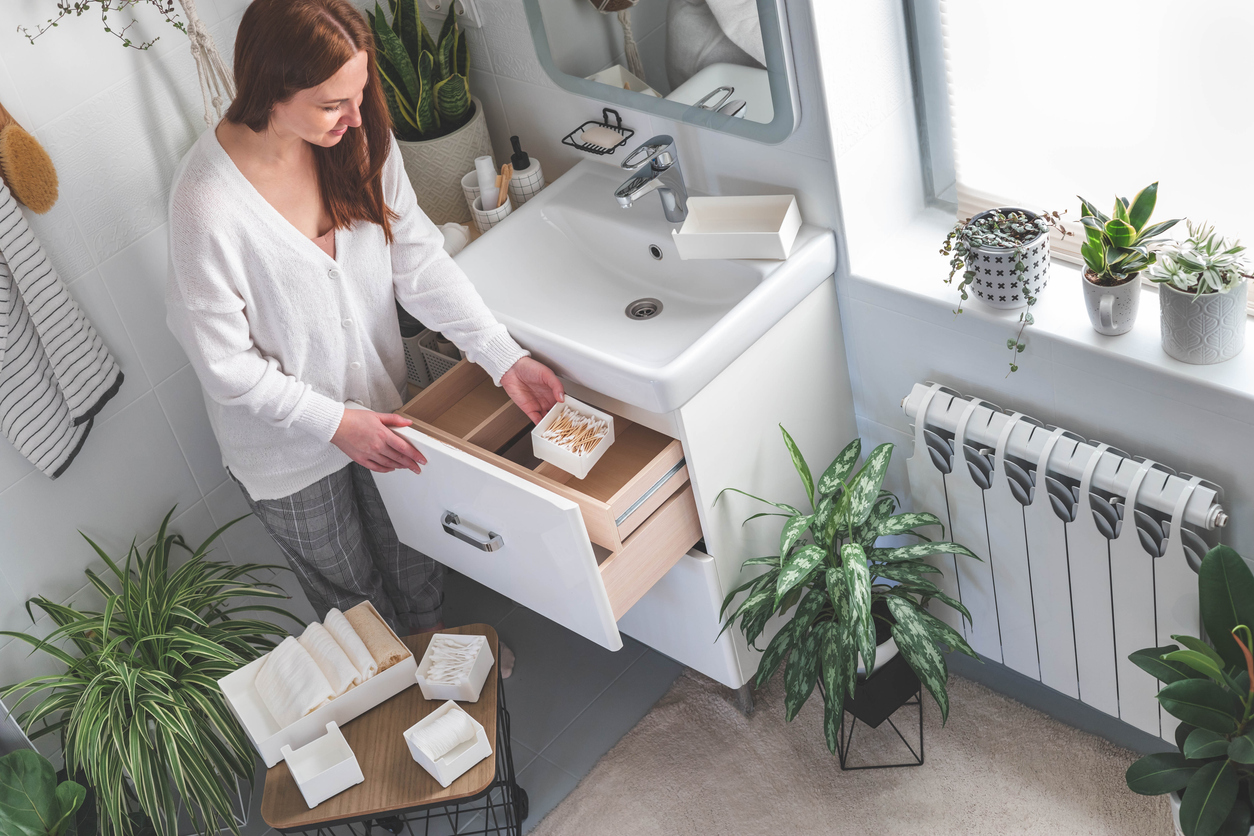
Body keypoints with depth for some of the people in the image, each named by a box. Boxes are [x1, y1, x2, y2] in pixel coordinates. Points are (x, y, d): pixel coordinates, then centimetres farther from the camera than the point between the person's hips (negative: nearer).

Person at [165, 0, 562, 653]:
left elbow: (421, 264, -9)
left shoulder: (359, 138, -16)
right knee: (353, 595, 22)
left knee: (414, 564, 27)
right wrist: (336, 423, -22)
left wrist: (505, 357, -15)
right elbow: (226, 365, -23)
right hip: (287, 442, -4)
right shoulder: (206, 205, -33)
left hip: (378, 405, 5)